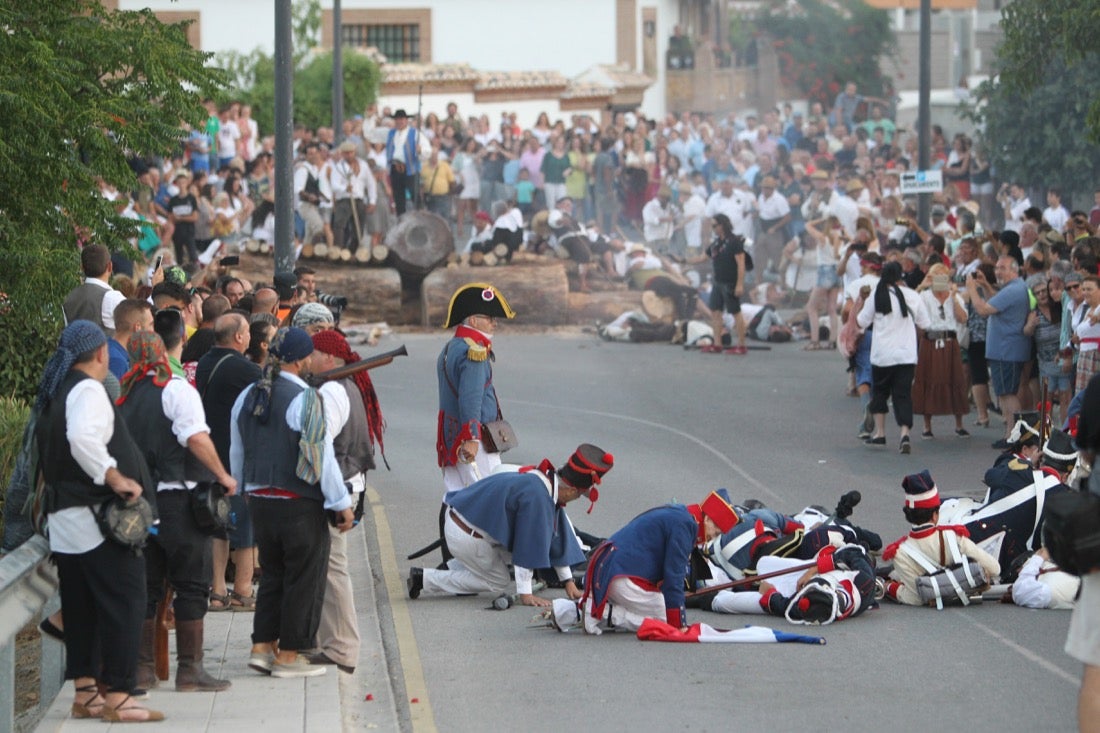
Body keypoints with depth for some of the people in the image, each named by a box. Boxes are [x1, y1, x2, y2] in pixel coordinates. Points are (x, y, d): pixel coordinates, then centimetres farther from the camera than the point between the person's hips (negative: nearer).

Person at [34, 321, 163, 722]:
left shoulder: (52, 393, 16)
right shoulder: (87, 390, -13)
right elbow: (83, 438, -30)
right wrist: (115, 477, -25)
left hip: (62, 518, 9)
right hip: (96, 516, -9)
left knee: (80, 608, 12)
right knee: (123, 602, -5)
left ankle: (85, 691, 15)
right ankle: (116, 695, -6)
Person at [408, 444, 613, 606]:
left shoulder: (547, 485, 5)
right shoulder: (537, 496, -25)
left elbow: (555, 536, 13)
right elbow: (528, 547, -22)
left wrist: (568, 581, 15)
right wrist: (525, 594, -17)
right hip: (467, 537, -9)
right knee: (497, 582, 7)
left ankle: (452, 568, 14)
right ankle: (426, 578, 2)